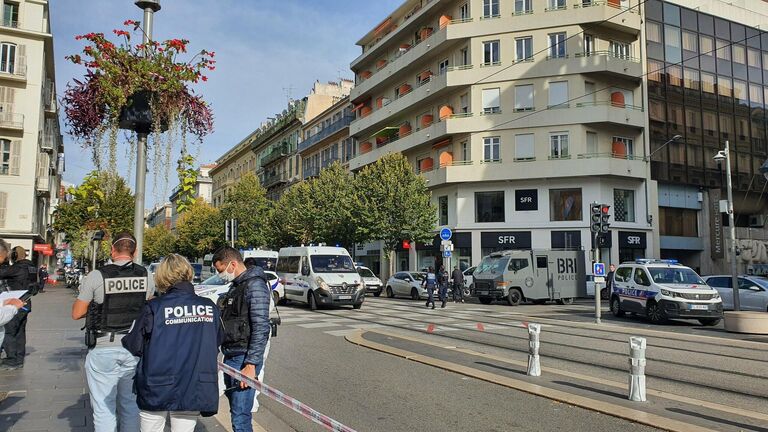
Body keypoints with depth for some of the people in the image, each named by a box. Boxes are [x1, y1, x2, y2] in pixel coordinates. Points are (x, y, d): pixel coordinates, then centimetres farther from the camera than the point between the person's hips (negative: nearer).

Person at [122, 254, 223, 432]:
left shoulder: (154, 307, -11)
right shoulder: (209, 307, -4)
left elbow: (133, 346, -4)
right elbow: (217, 343, 7)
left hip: (156, 391, -1)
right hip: (193, 391, 1)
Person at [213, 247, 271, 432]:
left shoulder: (255, 286, -14)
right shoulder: (235, 286, 16)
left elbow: (261, 328, -19)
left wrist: (251, 365, -22)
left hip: (244, 359, -9)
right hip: (230, 357, 9)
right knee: (235, 408, 15)